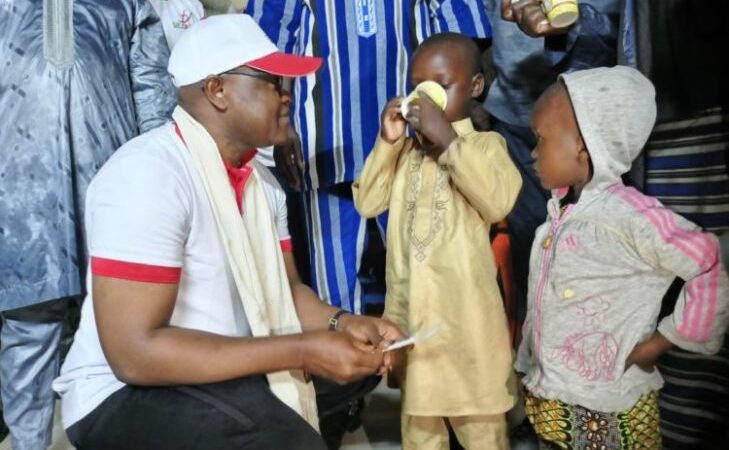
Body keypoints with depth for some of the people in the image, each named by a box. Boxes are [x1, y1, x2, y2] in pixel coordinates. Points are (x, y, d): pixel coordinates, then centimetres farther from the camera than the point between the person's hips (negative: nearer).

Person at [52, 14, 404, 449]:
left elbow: (284, 290, 8)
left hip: (229, 370, 8)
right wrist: (303, 350, -28)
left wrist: (340, 322, -13)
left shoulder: (256, 177, 3)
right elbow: (135, 352, -27)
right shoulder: (147, 172, -22)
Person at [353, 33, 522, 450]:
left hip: (463, 310, -4)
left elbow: (499, 202, -24)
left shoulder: (486, 144, -6)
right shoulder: (405, 151, 8)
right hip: (409, 307, 4)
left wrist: (447, 140, -25)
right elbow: (367, 203, 1)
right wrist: (386, 142, -9)